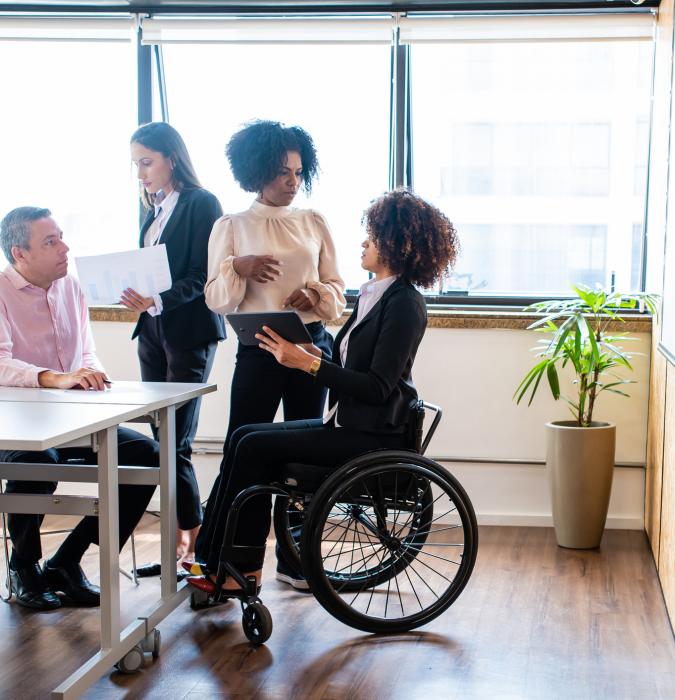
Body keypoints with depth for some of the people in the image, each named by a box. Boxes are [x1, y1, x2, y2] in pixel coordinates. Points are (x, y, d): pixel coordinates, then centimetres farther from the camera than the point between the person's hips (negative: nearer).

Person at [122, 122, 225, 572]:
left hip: (189, 332, -8)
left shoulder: (202, 204, -8)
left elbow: (202, 278, -14)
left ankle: (195, 540, 2)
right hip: (154, 332, 8)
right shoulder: (156, 209, 15)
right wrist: (138, 296, -2)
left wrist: (158, 300, -26)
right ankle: (182, 539, 12)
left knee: (176, 443, -7)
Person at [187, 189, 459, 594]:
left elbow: (378, 386, -21)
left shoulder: (404, 305, -15)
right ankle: (226, 565, 2)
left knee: (256, 447, -13)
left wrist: (308, 363, -22)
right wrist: (306, 354, 1)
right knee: (245, 437, 1)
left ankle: (242, 570, -1)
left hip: (374, 436, -10)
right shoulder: (374, 295, 15)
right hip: (348, 424, 10)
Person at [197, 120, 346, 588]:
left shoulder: (314, 223, 10)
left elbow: (337, 289, 11)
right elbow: (216, 300, -1)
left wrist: (315, 294, -11)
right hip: (259, 351, -3)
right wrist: (238, 269, -20)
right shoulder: (231, 226, 3)